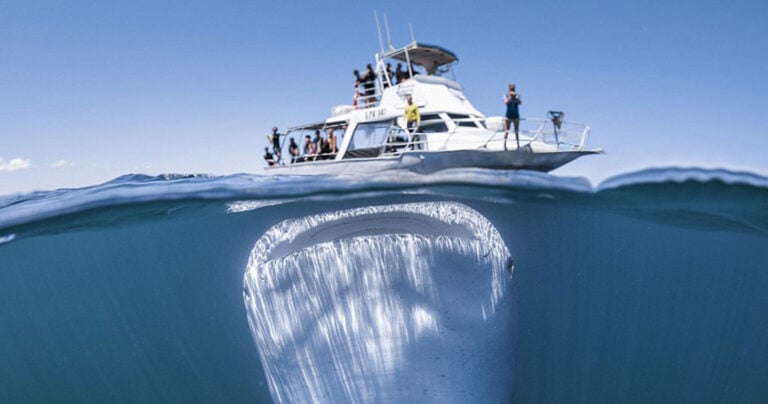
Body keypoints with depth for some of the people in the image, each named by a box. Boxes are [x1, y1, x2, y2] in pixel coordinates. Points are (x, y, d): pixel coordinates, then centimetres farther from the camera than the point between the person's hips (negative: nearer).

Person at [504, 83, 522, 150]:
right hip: (508, 116, -2)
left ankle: (518, 144, 7)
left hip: (516, 116, 2)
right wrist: (510, 96, -27)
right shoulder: (506, 96, -1)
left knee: (516, 131, 5)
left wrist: (515, 96, -26)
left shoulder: (517, 96, 2)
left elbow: (520, 103, -15)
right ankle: (504, 145, -8)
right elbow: (506, 102, -19)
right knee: (506, 131, -6)